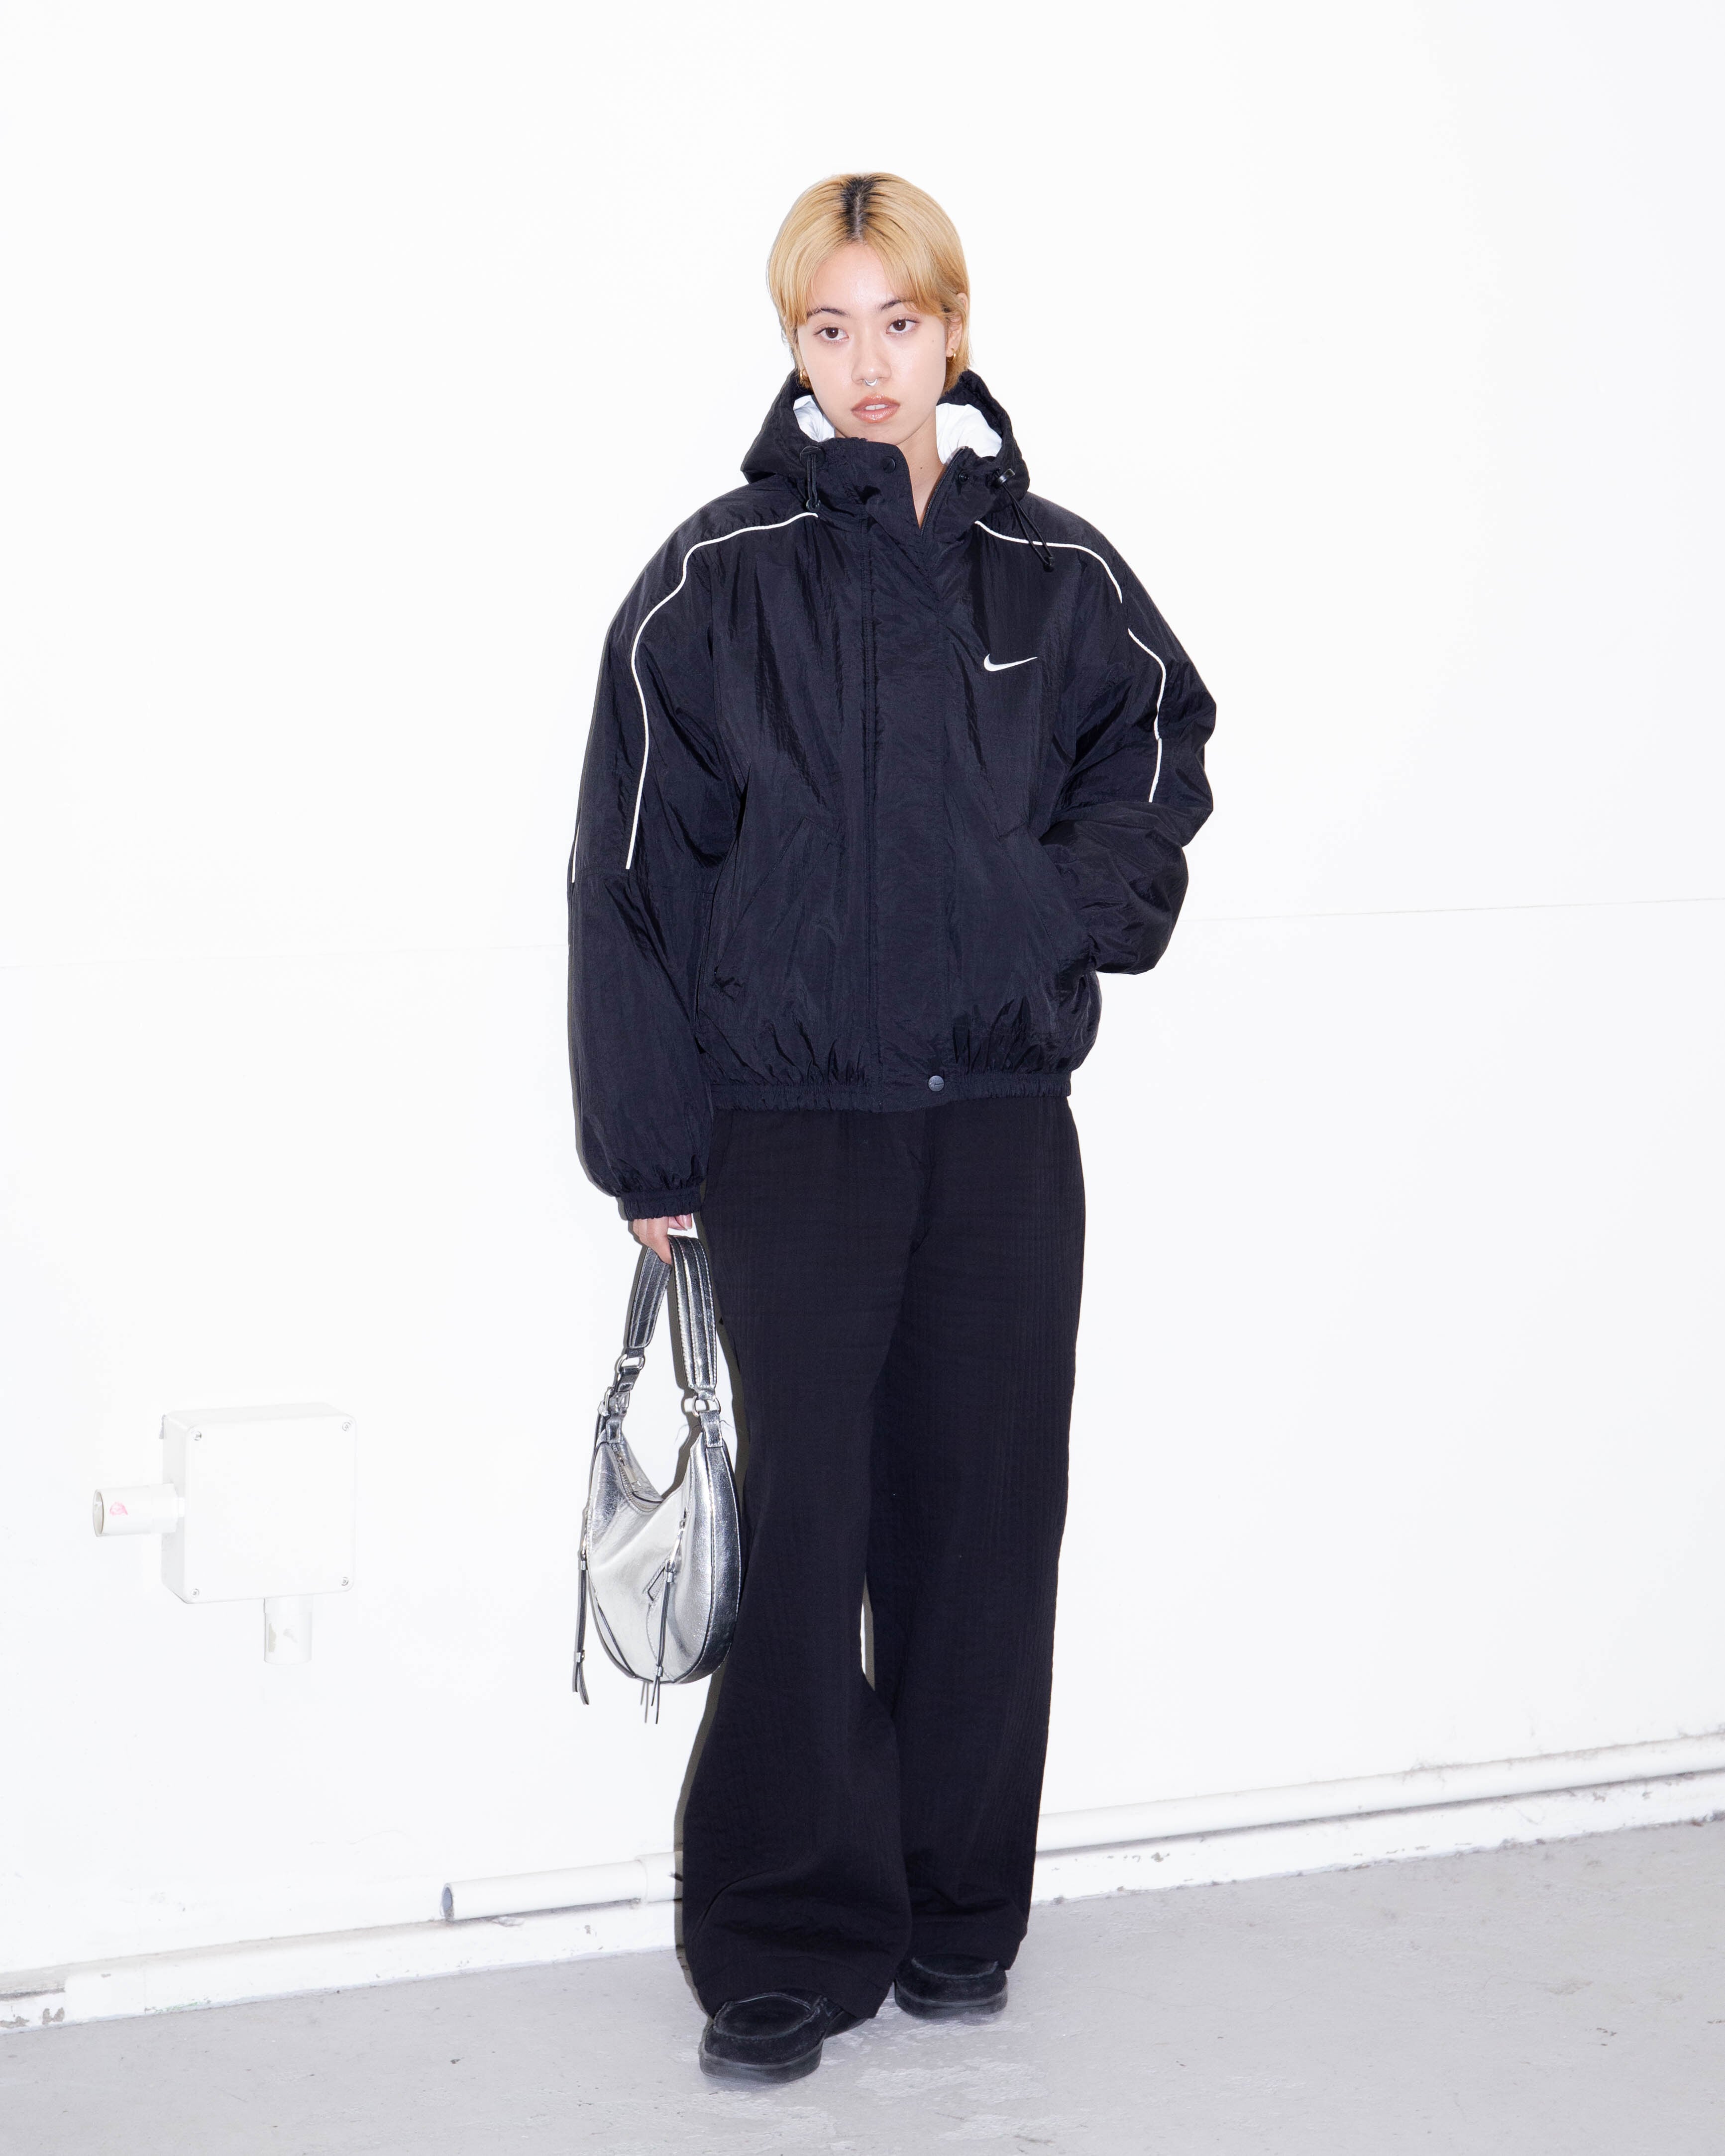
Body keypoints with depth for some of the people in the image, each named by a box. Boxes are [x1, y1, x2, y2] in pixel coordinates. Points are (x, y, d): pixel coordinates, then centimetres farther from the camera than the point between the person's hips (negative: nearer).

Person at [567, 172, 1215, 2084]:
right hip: (789, 1119, -3)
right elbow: (636, 870, -1)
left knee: (988, 1511, 7)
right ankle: (792, 1940, 11)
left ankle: (959, 1909, 22)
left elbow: (1158, 760, 17)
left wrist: (1080, 902, -4)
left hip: (1006, 1111, 3)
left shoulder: (1056, 575, 6)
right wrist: (648, 1143, -3)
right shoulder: (718, 581, -2)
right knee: (807, 1518, -1)